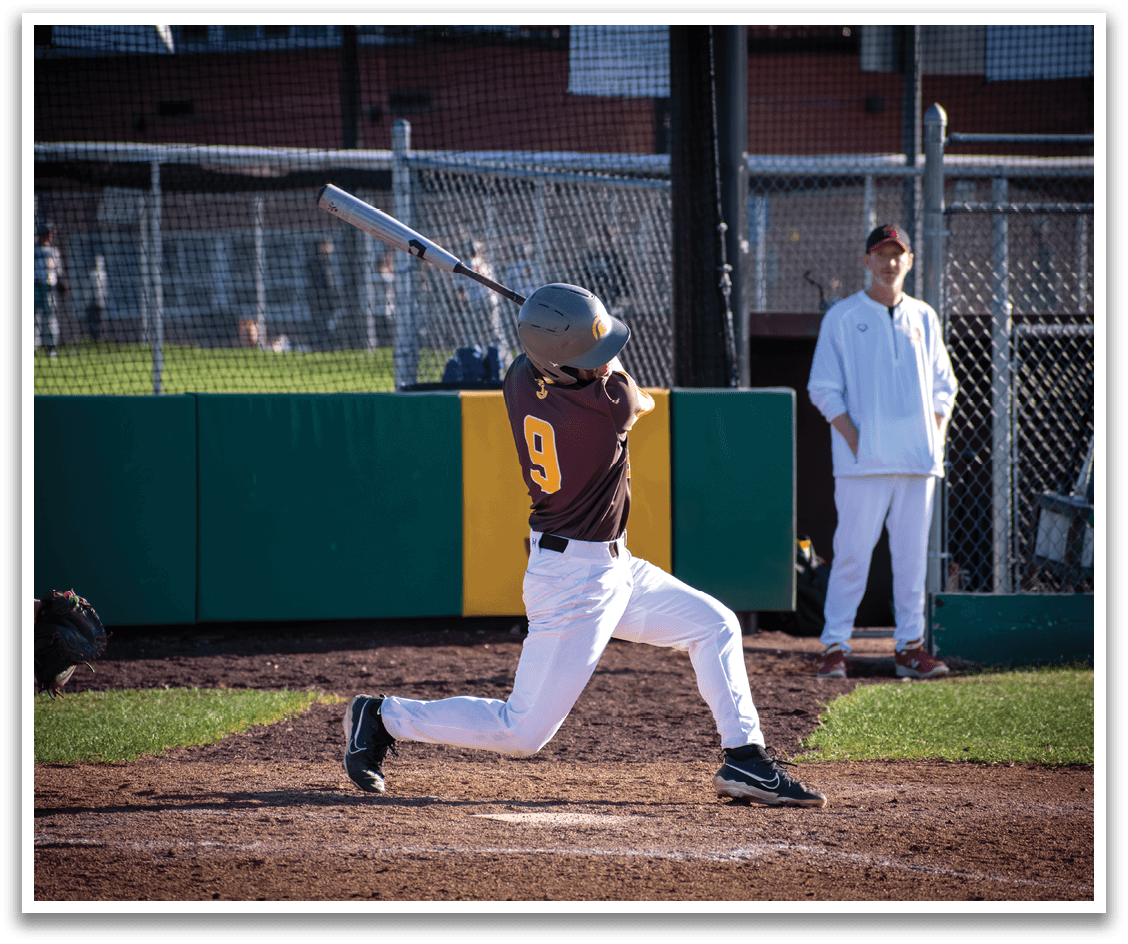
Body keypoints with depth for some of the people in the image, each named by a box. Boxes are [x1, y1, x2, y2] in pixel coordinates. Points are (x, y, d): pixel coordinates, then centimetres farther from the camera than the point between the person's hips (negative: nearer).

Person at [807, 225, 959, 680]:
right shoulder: (842, 317, 2)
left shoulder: (923, 318, 14)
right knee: (852, 553, -7)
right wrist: (855, 442, -10)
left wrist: (936, 440, 4)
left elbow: (943, 386, 18)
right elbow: (824, 389, -1)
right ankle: (835, 647, -4)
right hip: (863, 462, -4)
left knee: (913, 554, 5)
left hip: (918, 457, 4)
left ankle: (909, 646, 10)